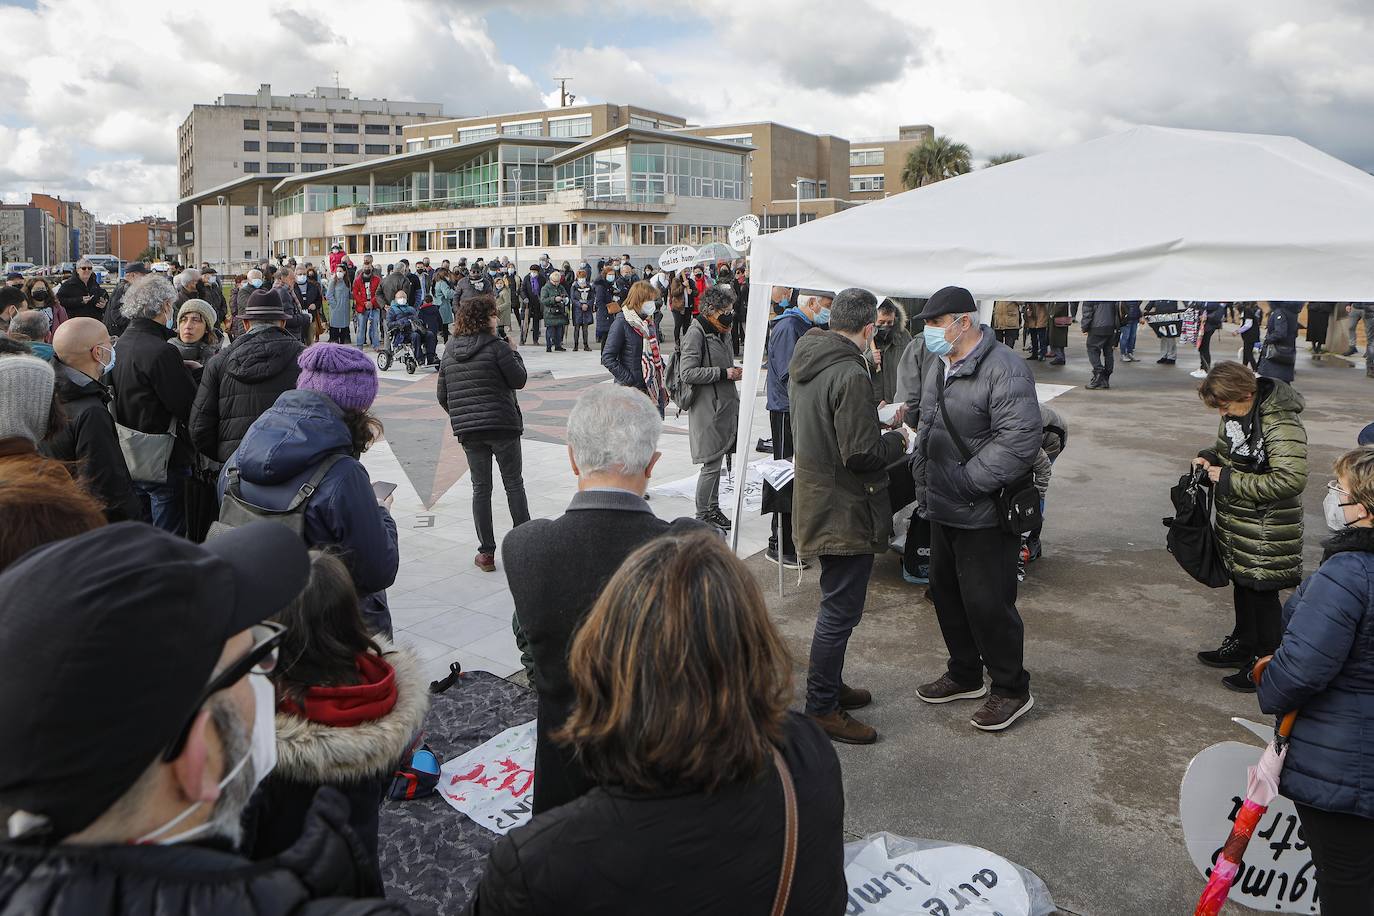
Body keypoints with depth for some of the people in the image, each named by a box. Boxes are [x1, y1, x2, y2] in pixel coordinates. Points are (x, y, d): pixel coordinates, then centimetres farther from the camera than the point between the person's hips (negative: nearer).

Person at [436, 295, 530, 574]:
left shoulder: (449, 351, 8)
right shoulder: (496, 346, -11)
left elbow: (442, 394, 10)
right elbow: (519, 380, -8)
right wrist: (514, 352, 7)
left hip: (467, 430, 4)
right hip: (502, 425, -4)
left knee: (481, 488, 8)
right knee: (514, 484, 9)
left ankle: (486, 553, 8)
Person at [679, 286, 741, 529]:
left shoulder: (721, 333, 16)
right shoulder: (696, 334, -13)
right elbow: (688, 373, -20)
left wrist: (734, 371, 12)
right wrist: (725, 373, -19)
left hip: (725, 406, 9)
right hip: (708, 410, -9)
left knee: (716, 462, 15)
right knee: (712, 464, -4)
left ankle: (713, 509, 24)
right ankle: (703, 516, 7)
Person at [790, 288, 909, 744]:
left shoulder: (804, 361, 7)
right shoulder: (851, 375, -23)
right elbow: (861, 453, -24)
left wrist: (876, 417, 14)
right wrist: (898, 440, -6)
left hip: (816, 498, 10)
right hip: (846, 511, -10)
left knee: (836, 604, 23)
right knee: (840, 610, 2)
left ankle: (829, 684, 37)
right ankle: (822, 707, 13)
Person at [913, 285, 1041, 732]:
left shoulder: (1004, 369, -18)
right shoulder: (940, 368, 11)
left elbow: (1018, 441, -25)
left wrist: (965, 482, -22)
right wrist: (924, 484, 12)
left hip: (985, 514, -9)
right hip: (942, 510, 9)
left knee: (987, 602, -2)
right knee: (946, 592, 18)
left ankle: (1012, 689, 17)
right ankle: (965, 675, 36)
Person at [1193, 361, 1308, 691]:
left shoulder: (1281, 425, -24)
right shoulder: (1238, 415, 3)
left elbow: (1291, 479, -30)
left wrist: (1229, 479, -25)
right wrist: (1211, 457, -1)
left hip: (1266, 534, -9)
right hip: (1237, 524, 9)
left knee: (1262, 593, 2)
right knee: (1242, 585, 21)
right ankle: (1242, 647, 38)